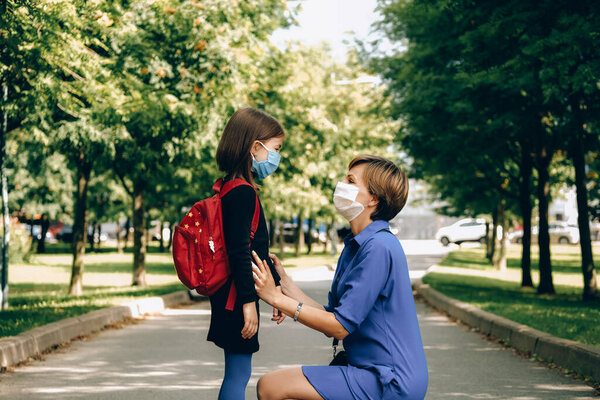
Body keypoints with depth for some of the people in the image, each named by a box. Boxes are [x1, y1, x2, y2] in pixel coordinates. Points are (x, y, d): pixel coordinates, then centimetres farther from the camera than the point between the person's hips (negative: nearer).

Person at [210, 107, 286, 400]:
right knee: (238, 373, -6)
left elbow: (257, 247, 22)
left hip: (233, 296, 10)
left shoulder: (233, 189, 15)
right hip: (238, 296, -10)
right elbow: (239, 251, -22)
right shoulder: (243, 192, -16)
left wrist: (275, 286, 27)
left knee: (237, 373, 14)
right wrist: (248, 300, -22)